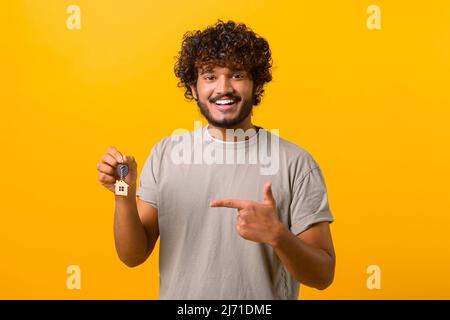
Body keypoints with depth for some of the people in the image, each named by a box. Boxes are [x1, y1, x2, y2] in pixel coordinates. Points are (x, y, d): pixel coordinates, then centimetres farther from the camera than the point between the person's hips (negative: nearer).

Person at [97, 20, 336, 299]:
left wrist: (277, 235, -31)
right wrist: (124, 195, -21)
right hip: (178, 292, 3)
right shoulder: (164, 153, -7)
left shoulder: (296, 163, -16)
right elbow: (133, 255, -5)